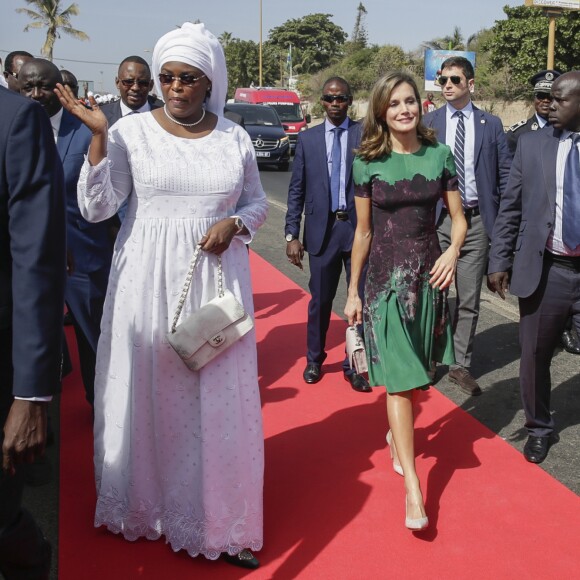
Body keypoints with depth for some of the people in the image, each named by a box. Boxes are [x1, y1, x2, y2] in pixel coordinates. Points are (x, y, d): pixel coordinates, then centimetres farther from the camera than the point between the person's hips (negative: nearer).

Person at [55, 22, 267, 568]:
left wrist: (233, 224, -8)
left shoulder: (234, 137, 3)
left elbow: (257, 202, 13)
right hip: (147, 283, -1)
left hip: (215, 281, 1)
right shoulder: (130, 131, -3)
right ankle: (145, 506, 30)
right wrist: (97, 136, -15)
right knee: (147, 395, 8)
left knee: (218, 398, 5)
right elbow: (96, 208, -6)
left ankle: (219, 521, 21)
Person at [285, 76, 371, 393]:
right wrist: (292, 235, -1)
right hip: (322, 228, 1)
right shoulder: (307, 139, 5)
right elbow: (296, 190, 4)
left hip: (359, 227, -1)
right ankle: (314, 360, 31)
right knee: (320, 300, 12)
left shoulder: (366, 135, 0)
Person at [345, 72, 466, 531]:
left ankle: (397, 434, 43)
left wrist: (453, 251, -16)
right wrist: (353, 292, 6)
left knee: (417, 374, 14)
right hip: (386, 275, -2)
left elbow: (459, 218, 6)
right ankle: (413, 489, -3)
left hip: (429, 273, 3)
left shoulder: (440, 156, 1)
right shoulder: (368, 164, -3)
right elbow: (363, 232, 3)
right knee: (399, 379, -6)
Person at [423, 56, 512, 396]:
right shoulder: (428, 124, 4)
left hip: (477, 220, 0)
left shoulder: (491, 125, 5)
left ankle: (461, 364, 17)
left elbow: (506, 174, 5)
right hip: (437, 219, 0)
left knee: (469, 299, 6)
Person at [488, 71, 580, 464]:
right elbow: (510, 207, 6)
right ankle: (540, 429, 33)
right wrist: (500, 261, 1)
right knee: (535, 357, 11)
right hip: (544, 271, 2)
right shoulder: (532, 144, 3)